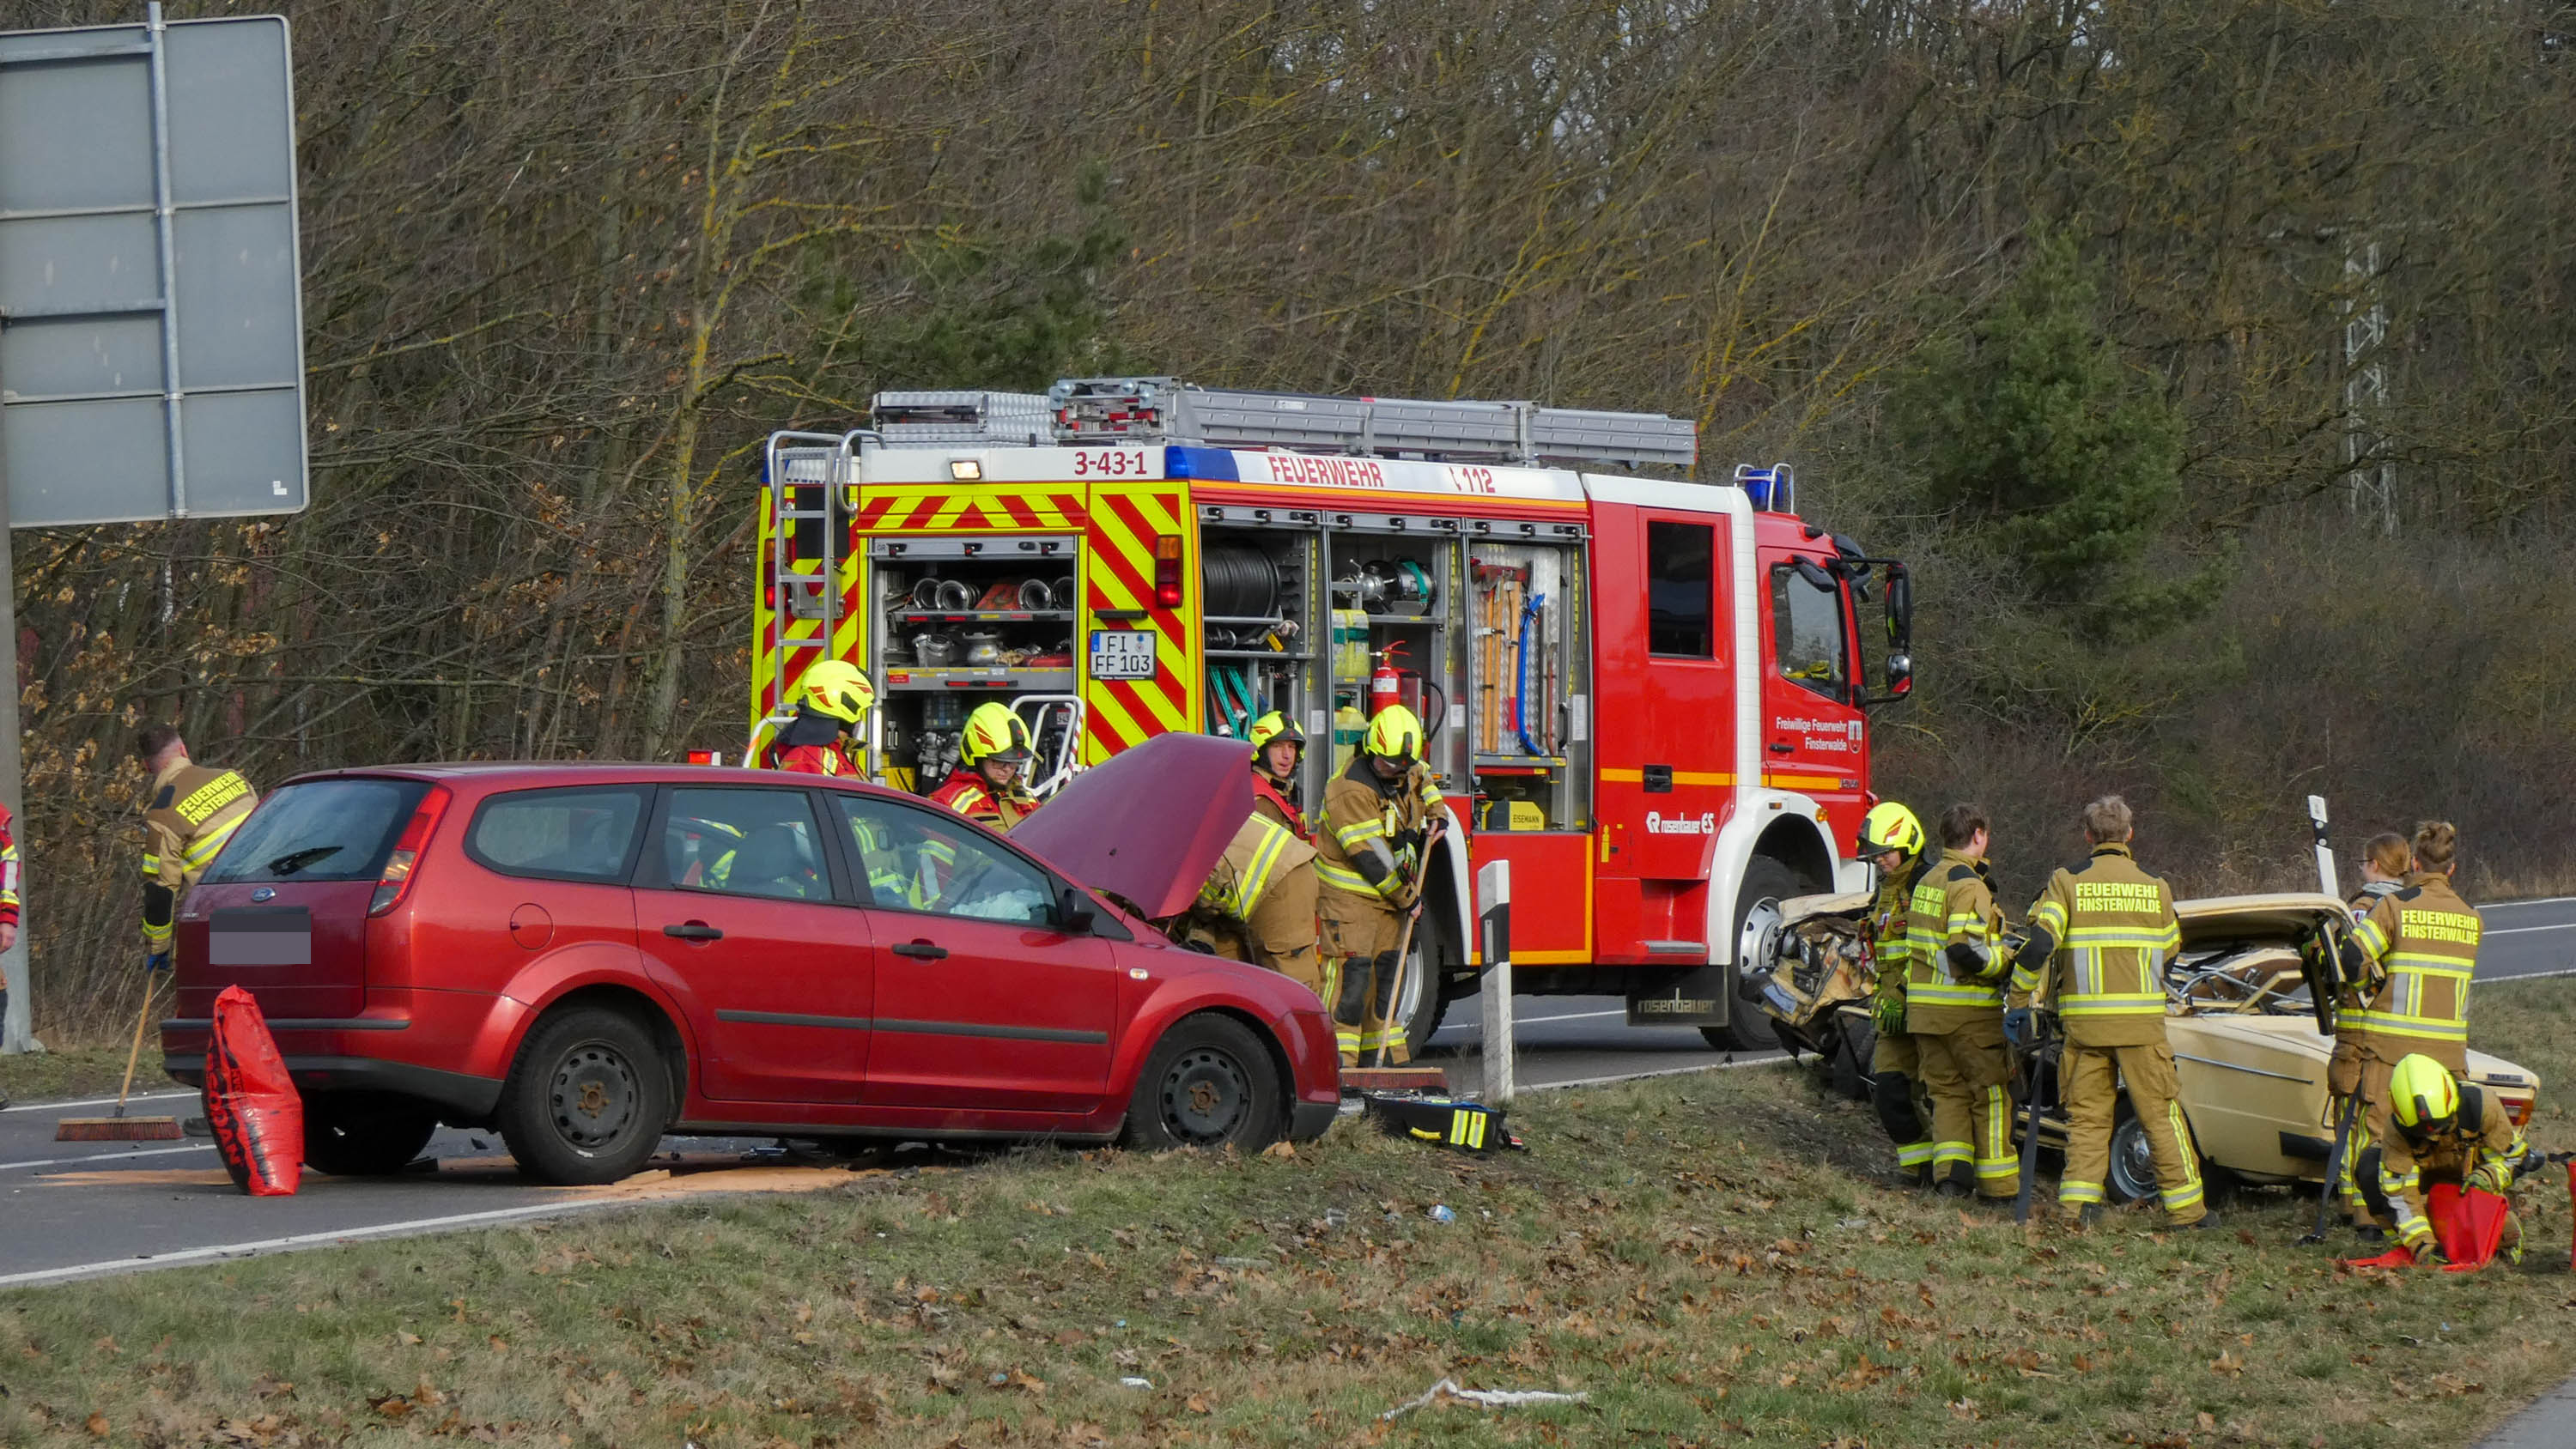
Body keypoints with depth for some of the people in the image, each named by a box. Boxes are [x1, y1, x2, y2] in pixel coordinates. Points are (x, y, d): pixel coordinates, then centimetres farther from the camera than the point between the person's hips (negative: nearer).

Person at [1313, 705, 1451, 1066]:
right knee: (1353, 972, -15)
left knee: (1386, 972, 10)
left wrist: (1437, 813, 14)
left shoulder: (1406, 774, 4)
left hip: (1387, 894, 8)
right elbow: (1370, 856, -22)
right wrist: (1407, 898, -15)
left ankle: (1393, 1059, 14)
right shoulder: (1352, 789, -22)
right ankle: (1340, 1061, -17)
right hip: (1349, 895, -8)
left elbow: (1423, 778, 32)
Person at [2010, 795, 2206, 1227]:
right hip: (2142, 1021, 0)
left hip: (2084, 1021, 0)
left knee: (2087, 1115, 8)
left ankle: (2078, 1202, -1)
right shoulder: (2155, 889, 3)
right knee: (2161, 1114, 7)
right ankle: (2184, 1206, 9)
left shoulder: (2068, 884, -2)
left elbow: (2038, 944, -11)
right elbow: (2169, 946, 16)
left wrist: (2021, 1002, -4)